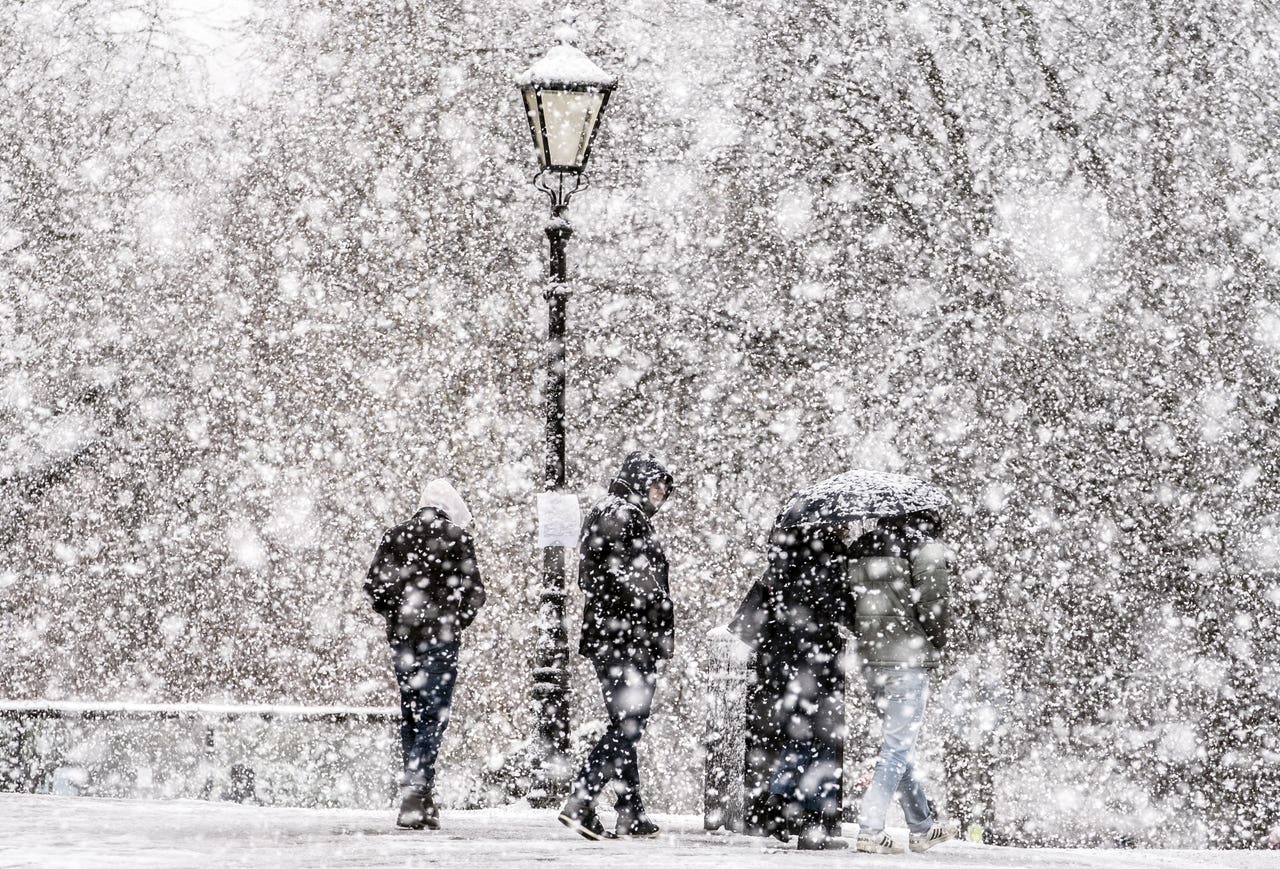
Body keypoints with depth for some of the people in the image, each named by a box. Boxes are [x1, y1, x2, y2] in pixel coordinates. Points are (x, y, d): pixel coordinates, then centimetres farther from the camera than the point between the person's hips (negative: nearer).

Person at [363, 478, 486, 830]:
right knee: (434, 715, -4)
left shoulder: (395, 536, 9)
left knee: (411, 714, 12)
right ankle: (416, 788, -18)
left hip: (402, 638, 4)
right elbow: (474, 591, -4)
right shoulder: (457, 538, -2)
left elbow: (373, 584, 4)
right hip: (441, 639, -4)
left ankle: (421, 799, 12)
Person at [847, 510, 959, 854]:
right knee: (898, 747, -2)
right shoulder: (926, 545, -8)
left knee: (898, 743, 17)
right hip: (908, 659, -7)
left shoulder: (863, 546, 12)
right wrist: (936, 643, 1)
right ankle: (870, 830, -9)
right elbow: (933, 602, -14)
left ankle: (922, 827, 27)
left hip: (870, 658, 7)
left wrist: (869, 639, 15)